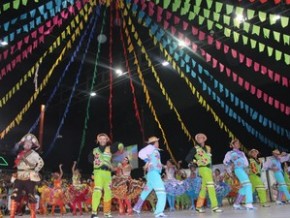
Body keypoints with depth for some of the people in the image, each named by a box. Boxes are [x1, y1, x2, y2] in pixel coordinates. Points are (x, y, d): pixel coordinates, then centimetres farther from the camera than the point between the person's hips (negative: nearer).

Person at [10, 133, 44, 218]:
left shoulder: (34, 154, -7)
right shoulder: (20, 153, 12)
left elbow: (41, 163, -13)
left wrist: (35, 171, -15)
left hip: (29, 179, -5)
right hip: (19, 178, 5)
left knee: (31, 197, 1)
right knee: (14, 196, -4)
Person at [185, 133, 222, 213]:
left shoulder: (208, 148, 16)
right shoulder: (195, 148, -1)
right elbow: (187, 158, -2)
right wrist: (196, 162, -6)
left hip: (209, 168, 7)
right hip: (203, 168, -7)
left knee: (204, 188, 10)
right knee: (210, 186, -17)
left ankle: (198, 206, 20)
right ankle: (214, 206, -18)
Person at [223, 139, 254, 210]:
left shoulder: (242, 153, 24)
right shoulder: (230, 153, 9)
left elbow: (246, 163, 20)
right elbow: (225, 161, 13)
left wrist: (245, 165, 2)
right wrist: (231, 165, -1)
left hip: (244, 170, 7)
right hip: (238, 170, -7)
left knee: (244, 188, 6)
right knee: (247, 185, -23)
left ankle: (236, 204, 16)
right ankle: (249, 204, -32)